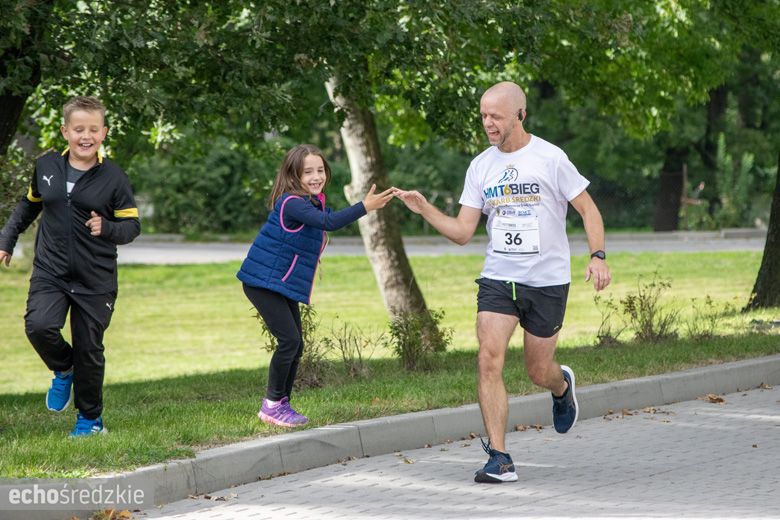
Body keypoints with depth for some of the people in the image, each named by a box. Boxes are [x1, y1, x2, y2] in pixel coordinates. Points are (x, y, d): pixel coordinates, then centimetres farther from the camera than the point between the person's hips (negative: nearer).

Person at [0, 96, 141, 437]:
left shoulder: (113, 177, -5)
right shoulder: (46, 166, 3)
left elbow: (132, 226, -2)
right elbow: (29, 205, 21)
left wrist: (106, 228, -22)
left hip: (95, 280, -2)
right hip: (50, 271, 2)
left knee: (89, 349, 4)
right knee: (39, 325, -23)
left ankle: (90, 419, 25)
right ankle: (64, 370, 9)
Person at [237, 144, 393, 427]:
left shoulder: (313, 203, 9)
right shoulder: (292, 203, -23)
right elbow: (328, 222, -37)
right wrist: (365, 207, -42)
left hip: (284, 286, 10)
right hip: (263, 283, -10)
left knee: (295, 345, 9)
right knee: (289, 340, -14)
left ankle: (282, 404, 19)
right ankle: (272, 405, -4)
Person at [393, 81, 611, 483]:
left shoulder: (550, 159, -6)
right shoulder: (481, 166, 5)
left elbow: (588, 210, 0)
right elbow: (462, 232, 6)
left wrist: (598, 256, -14)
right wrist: (425, 210, -9)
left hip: (547, 281, -3)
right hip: (497, 279, 3)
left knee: (538, 371, 7)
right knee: (489, 360, -15)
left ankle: (562, 387, 47)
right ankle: (498, 459, -13)